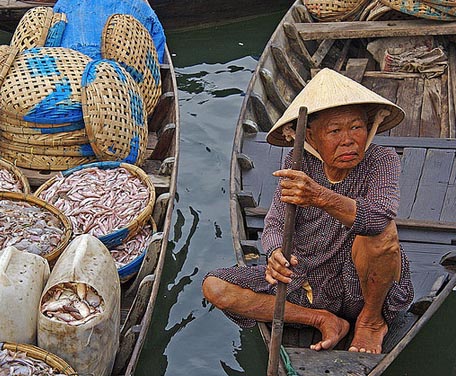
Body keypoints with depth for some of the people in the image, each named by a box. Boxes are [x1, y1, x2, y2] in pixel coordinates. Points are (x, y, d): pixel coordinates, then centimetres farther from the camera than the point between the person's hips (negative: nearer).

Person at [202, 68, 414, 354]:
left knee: (380, 232, -35)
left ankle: (372, 319, -5)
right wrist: (276, 253, -36)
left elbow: (381, 216, -35)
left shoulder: (382, 161, -15)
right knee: (214, 287, -10)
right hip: (306, 282, 4)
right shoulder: (299, 165, -7)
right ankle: (323, 320, -8)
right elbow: (275, 224, -12)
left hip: (362, 287, -3)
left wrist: (321, 197, -52)